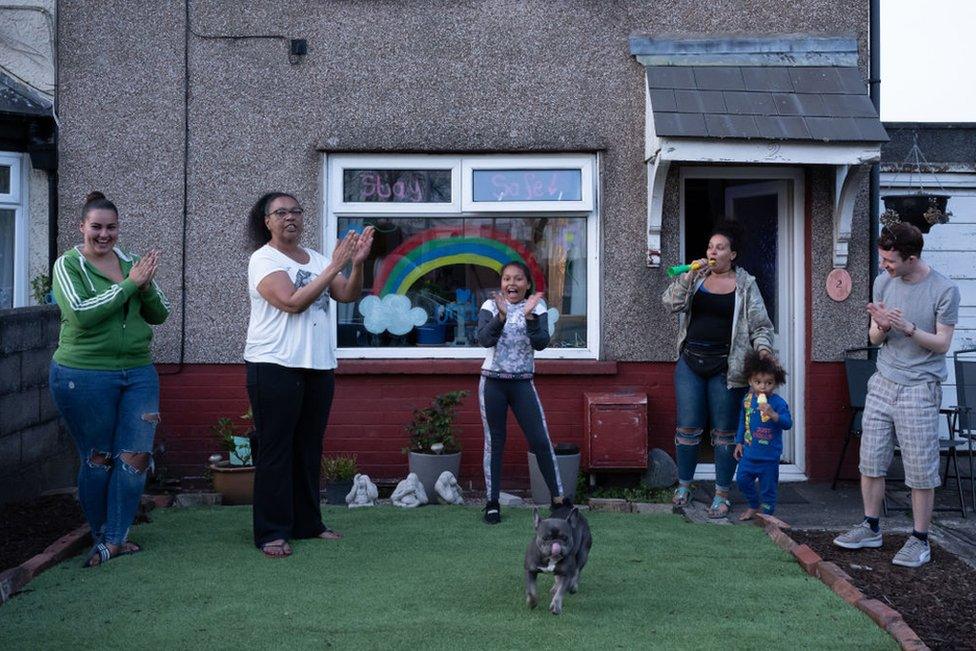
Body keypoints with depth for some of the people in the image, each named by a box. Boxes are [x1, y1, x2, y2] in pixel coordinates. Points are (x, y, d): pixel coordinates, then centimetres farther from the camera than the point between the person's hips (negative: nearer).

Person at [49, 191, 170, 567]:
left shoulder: (131, 262, 9)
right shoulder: (68, 265, -4)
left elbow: (159, 315, 8)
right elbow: (81, 313, -20)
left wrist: (147, 287, -11)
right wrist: (130, 284, -18)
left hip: (138, 372, 4)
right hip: (83, 376, -4)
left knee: (136, 457, 0)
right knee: (97, 459, 7)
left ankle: (115, 539, 12)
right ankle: (101, 537, 23)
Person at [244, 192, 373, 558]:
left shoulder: (316, 259, 14)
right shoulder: (263, 259, -5)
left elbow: (348, 295, 4)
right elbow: (292, 301, -19)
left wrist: (358, 263, -13)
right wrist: (334, 267, -19)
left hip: (319, 366, 6)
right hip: (275, 366, -6)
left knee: (310, 448, 11)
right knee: (275, 451, -3)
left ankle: (308, 523, 21)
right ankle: (272, 533, 3)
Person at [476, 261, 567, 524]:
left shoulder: (537, 307, -1)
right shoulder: (491, 306, -2)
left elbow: (541, 343, -14)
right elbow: (484, 340, -17)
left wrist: (529, 315, -26)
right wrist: (502, 315, -29)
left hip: (523, 383, 0)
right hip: (493, 383, 0)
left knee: (541, 440, -2)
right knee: (494, 442, 7)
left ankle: (558, 498, 9)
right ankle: (492, 502, 15)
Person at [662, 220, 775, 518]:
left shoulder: (745, 285, 2)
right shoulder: (696, 279, 9)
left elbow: (761, 325, 2)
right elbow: (671, 303, -5)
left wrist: (763, 347, -16)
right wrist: (690, 275, -14)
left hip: (726, 367, -2)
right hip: (690, 362, 2)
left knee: (724, 432, 4)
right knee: (688, 427, 6)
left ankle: (722, 495, 13)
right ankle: (684, 485, 21)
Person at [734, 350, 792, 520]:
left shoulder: (778, 402, -14)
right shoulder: (747, 400, 1)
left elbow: (788, 423, -22)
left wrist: (772, 414, -37)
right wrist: (739, 442, 15)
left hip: (769, 456, -5)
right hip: (749, 452, 5)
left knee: (768, 486, 5)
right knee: (742, 479, 10)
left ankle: (767, 514, 21)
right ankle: (754, 506, 33)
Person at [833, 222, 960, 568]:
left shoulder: (944, 290, -10)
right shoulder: (883, 282, 4)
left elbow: (942, 344, -8)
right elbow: (875, 339, 9)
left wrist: (908, 328, -24)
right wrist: (882, 327, -14)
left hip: (919, 389, -5)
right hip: (882, 384, 5)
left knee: (921, 471, 0)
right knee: (871, 461, 8)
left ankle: (920, 540, 12)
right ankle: (871, 528, 23)